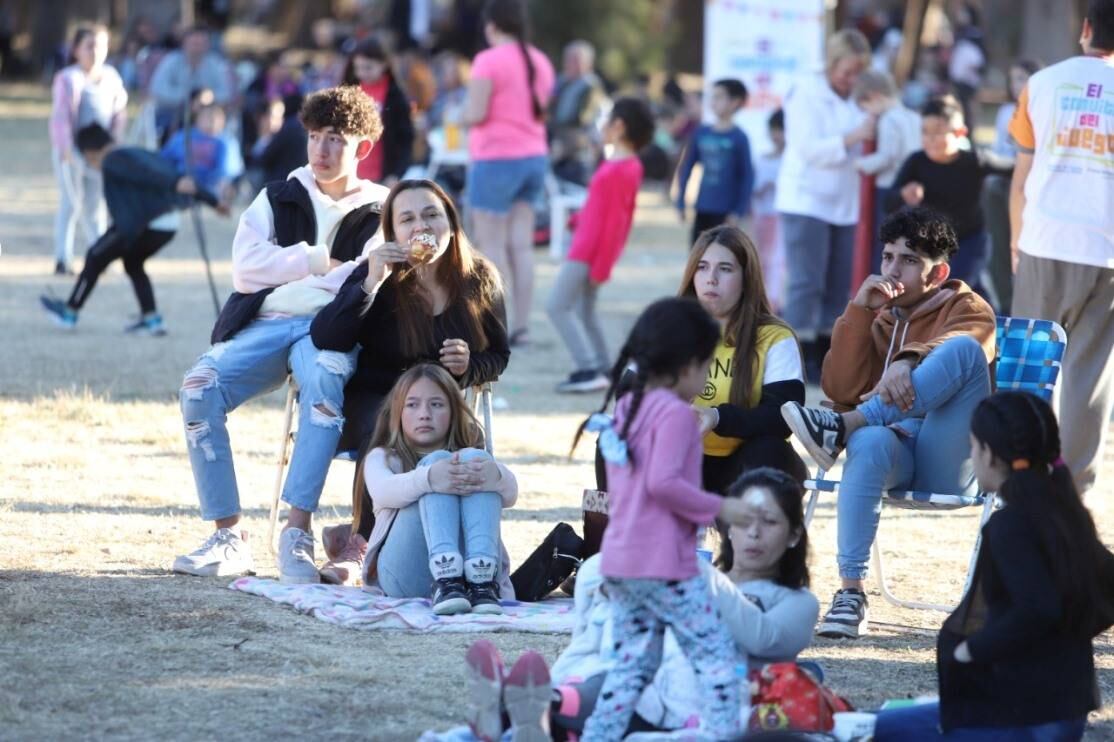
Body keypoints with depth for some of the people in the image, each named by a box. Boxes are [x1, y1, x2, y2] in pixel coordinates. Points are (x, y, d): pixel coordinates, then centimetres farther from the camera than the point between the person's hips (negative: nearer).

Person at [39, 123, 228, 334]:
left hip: (142, 227, -8)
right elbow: (175, 173, 20)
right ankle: (152, 319, 19)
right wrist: (212, 200, 21)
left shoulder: (113, 161, -4)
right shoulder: (138, 154, 21)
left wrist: (175, 183, -39)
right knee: (132, 264, 29)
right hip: (170, 225, 8)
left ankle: (70, 313, 21)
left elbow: (146, 173, -22)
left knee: (95, 259, 11)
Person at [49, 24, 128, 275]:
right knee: (71, 202, -7)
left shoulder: (111, 77, 9)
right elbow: (61, 115, -13)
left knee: (95, 204, 10)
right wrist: (66, 147, -19)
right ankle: (63, 259, -6)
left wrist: (113, 140, 4)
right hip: (72, 149, -5)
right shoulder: (68, 79, -8)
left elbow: (119, 113, 14)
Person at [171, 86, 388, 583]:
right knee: (199, 388, -28)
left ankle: (298, 532, -41)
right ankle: (228, 536, -24)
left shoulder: (379, 212, 14)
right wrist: (318, 261, 0)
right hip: (264, 326, 3)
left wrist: (288, 270, -3)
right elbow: (246, 271, 5)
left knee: (324, 379, -40)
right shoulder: (277, 200, 21)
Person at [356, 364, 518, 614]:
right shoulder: (383, 458, 22)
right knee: (437, 461, -19)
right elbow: (384, 491, -6)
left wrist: (494, 475, -26)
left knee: (475, 457, -16)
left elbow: (509, 494, 2)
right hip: (405, 574, -1)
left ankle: (481, 580, -39)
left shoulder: (472, 462, 27)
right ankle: (446, 579, -45)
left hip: (469, 565, 1)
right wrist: (429, 478, -30)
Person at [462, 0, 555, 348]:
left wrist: (465, 110, 4)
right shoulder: (540, 62, 9)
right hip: (534, 156, 7)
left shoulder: (489, 61, -14)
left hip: (497, 159, -7)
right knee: (521, 245, 8)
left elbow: (474, 115, -17)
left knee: (492, 245, -2)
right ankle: (522, 325, 7)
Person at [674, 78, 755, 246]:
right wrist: (681, 202, 6)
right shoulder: (701, 133, 4)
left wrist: (739, 211, -10)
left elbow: (747, 176, -6)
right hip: (703, 209, 4)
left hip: (726, 212, -4)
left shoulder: (738, 138, -8)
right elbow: (686, 168, 10)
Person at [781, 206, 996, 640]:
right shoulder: (877, 319, 25)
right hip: (893, 446, 2)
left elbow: (957, 343, -13)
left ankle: (842, 427, -34)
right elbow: (841, 389, 9)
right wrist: (858, 311, 2)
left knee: (966, 349, -28)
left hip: (945, 461, -2)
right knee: (870, 442, -38)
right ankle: (850, 593, -44)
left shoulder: (967, 308, 15)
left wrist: (907, 361, -35)